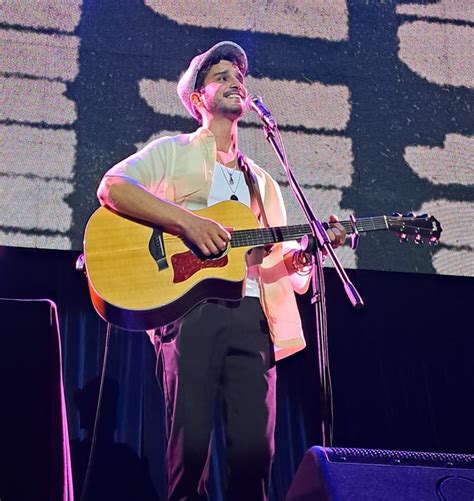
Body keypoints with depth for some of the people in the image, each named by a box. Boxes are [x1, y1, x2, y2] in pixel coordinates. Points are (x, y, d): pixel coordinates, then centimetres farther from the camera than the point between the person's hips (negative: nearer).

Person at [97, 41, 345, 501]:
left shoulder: (263, 182, 27)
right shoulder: (173, 152, 13)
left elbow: (278, 265, 22)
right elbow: (112, 187, -6)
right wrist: (188, 221, -16)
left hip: (252, 313, 4)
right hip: (190, 306, -4)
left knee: (254, 452, -3)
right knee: (190, 445, -12)